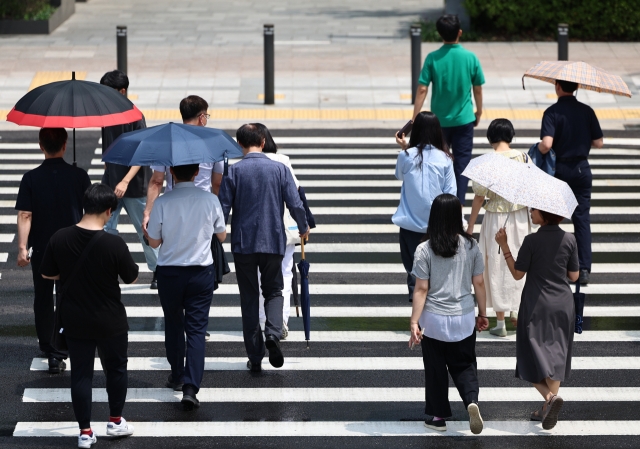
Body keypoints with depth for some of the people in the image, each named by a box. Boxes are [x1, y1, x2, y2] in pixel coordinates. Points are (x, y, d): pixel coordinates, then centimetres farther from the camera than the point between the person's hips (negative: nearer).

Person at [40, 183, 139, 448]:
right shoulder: (113, 244, -22)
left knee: (81, 373, 11)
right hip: (110, 321, -2)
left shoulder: (60, 238, -12)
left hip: (74, 321, 2)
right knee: (116, 369, 19)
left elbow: (47, 274, 1)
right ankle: (116, 421, 32)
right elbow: (131, 278, -8)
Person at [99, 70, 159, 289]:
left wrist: (125, 182, -27)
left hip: (134, 186, -6)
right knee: (105, 229, -3)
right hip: (110, 184, 6)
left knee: (144, 229, 7)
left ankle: (158, 271, 23)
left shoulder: (135, 117, -15)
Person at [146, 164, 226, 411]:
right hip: (201, 272, 0)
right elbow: (222, 235, 6)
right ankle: (190, 387, -12)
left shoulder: (162, 203, -12)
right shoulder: (210, 200, -8)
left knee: (173, 325, 19)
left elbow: (154, 241, -4)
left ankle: (177, 376, 33)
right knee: (196, 329, 0)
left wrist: (147, 226, 15)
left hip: (169, 272, 0)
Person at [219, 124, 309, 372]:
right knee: (273, 290, 16)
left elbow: (223, 208, -4)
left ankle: (255, 357, 8)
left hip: (242, 243, 0)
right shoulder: (280, 169, -3)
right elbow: (296, 205, -4)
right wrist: (303, 228, 15)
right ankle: (273, 332, -13)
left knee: (249, 297, 9)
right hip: (273, 241, 0)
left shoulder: (233, 171, -5)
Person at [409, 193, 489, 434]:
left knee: (436, 369, 13)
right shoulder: (470, 246, -5)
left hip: (434, 319, -2)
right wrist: (482, 313, 14)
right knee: (464, 366, 13)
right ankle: (472, 401, -12)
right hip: (464, 318, 2)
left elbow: (421, 289, -12)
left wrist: (414, 322, -8)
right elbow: (479, 283, 1)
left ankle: (438, 416, 20)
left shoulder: (425, 250, -12)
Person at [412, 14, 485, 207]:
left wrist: (415, 119, -5)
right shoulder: (470, 58, -8)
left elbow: (422, 90, -11)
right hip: (463, 120, -1)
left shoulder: (432, 58, -10)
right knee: (462, 164, 4)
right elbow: (478, 90, 1)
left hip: (439, 121, 1)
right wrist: (478, 112, 17)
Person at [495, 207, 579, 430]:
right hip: (563, 305, 4)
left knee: (534, 357, 2)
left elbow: (517, 273, -6)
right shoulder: (569, 239, -3)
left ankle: (550, 396, -22)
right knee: (555, 356, 14)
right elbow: (574, 276, 3)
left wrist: (504, 246, -3)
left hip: (536, 305, -4)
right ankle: (547, 409, 15)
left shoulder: (532, 241, -14)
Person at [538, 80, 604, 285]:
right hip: (581, 168, 3)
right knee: (582, 218, 4)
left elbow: (546, 144, -25)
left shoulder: (552, 112, -14)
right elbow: (598, 143, 1)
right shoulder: (586, 111, -2)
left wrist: (539, 149, -4)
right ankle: (584, 269, -3)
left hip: (559, 169, -3)